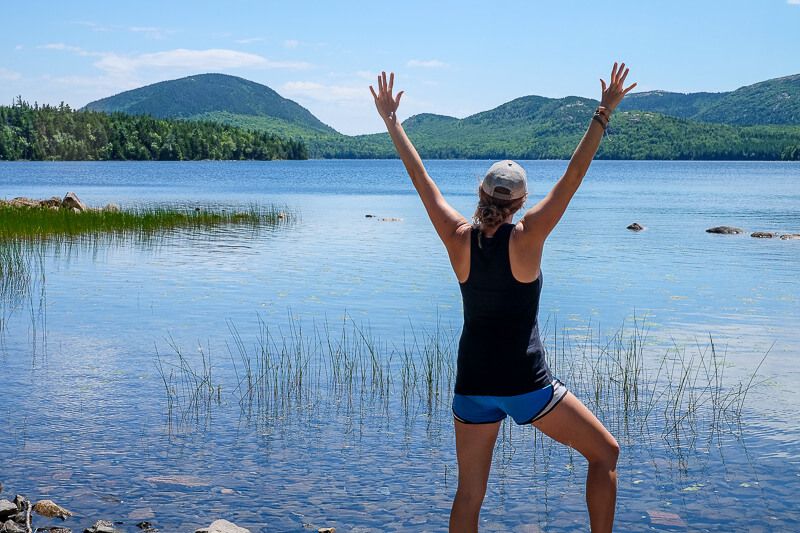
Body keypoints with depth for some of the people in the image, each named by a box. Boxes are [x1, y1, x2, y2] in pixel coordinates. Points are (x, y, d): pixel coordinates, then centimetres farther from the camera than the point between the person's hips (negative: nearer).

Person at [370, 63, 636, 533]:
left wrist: (391, 119, 10)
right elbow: (574, 175, -12)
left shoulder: (459, 238, -5)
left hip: (472, 384, 4)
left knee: (469, 494, 12)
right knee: (605, 454, 16)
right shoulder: (526, 238, -12)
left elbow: (421, 177, 2)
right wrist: (604, 113, -8)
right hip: (526, 385, -3)